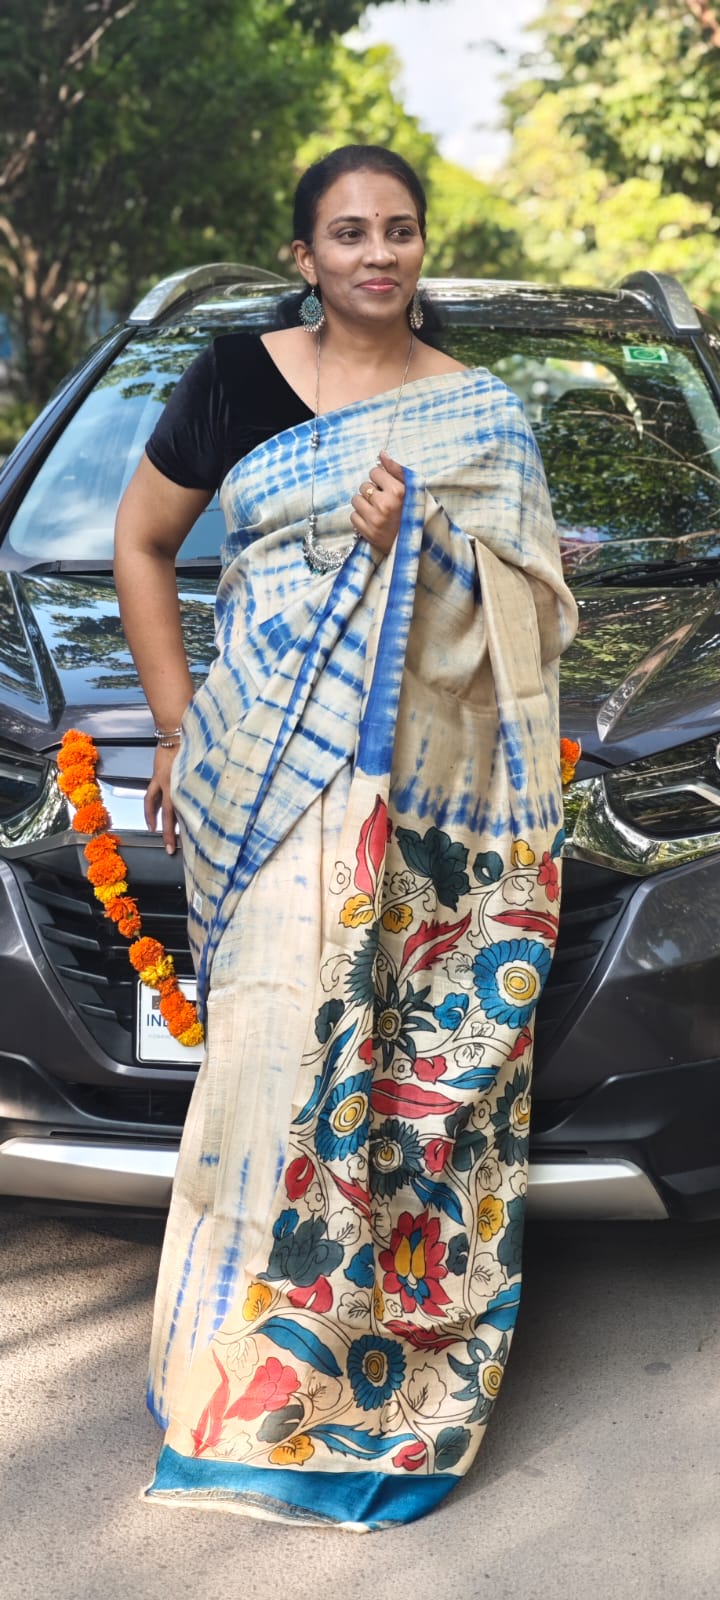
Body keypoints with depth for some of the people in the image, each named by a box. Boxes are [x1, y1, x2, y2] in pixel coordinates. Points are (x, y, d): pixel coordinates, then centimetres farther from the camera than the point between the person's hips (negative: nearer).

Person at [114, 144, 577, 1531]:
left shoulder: (484, 419, 10)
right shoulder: (238, 378, 6)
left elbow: (515, 627, 6)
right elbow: (141, 546, 12)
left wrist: (408, 543, -13)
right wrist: (179, 727, 5)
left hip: (433, 796, 2)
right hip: (270, 780, -1)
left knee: (425, 1066, 0)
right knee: (286, 1040, -8)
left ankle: (395, 1357, 14)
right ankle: (258, 1370, 4)